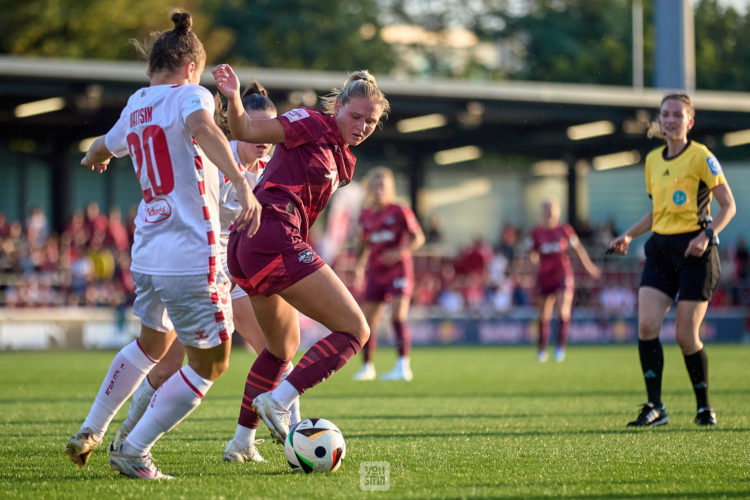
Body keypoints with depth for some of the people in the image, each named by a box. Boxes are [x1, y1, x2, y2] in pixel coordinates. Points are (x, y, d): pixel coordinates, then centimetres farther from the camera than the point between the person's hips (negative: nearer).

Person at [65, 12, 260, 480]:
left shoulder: (135, 106, 15)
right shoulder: (190, 95, -6)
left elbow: (107, 145, 37)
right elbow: (202, 127, -31)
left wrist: (93, 157, 62)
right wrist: (241, 183, -43)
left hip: (148, 252, 8)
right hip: (191, 257, -8)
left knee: (153, 342, 31)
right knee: (211, 362, 5)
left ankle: (90, 432, 34)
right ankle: (133, 453, 4)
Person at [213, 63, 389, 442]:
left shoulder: (344, 163, 23)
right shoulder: (313, 125, -2)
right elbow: (247, 131, -10)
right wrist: (233, 98, -27)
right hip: (274, 239, -10)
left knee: (284, 346, 26)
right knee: (355, 330, -9)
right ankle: (277, 401, -20)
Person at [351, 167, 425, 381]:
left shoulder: (399, 212, -6)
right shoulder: (366, 215, 8)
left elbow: (418, 238, -4)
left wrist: (400, 252, -19)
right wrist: (359, 265, 8)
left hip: (398, 269, -5)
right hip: (376, 273, 5)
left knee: (398, 317, -17)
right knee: (367, 321, 7)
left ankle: (403, 367, -17)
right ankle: (367, 367, 23)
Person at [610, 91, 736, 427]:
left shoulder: (701, 157, -6)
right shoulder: (653, 160, 13)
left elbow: (728, 206, -5)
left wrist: (707, 235, -19)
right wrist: (629, 235, 10)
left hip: (695, 251, -5)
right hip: (660, 249, 5)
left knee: (685, 335, -6)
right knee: (646, 325, -11)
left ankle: (704, 407, 13)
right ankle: (655, 407, -7)